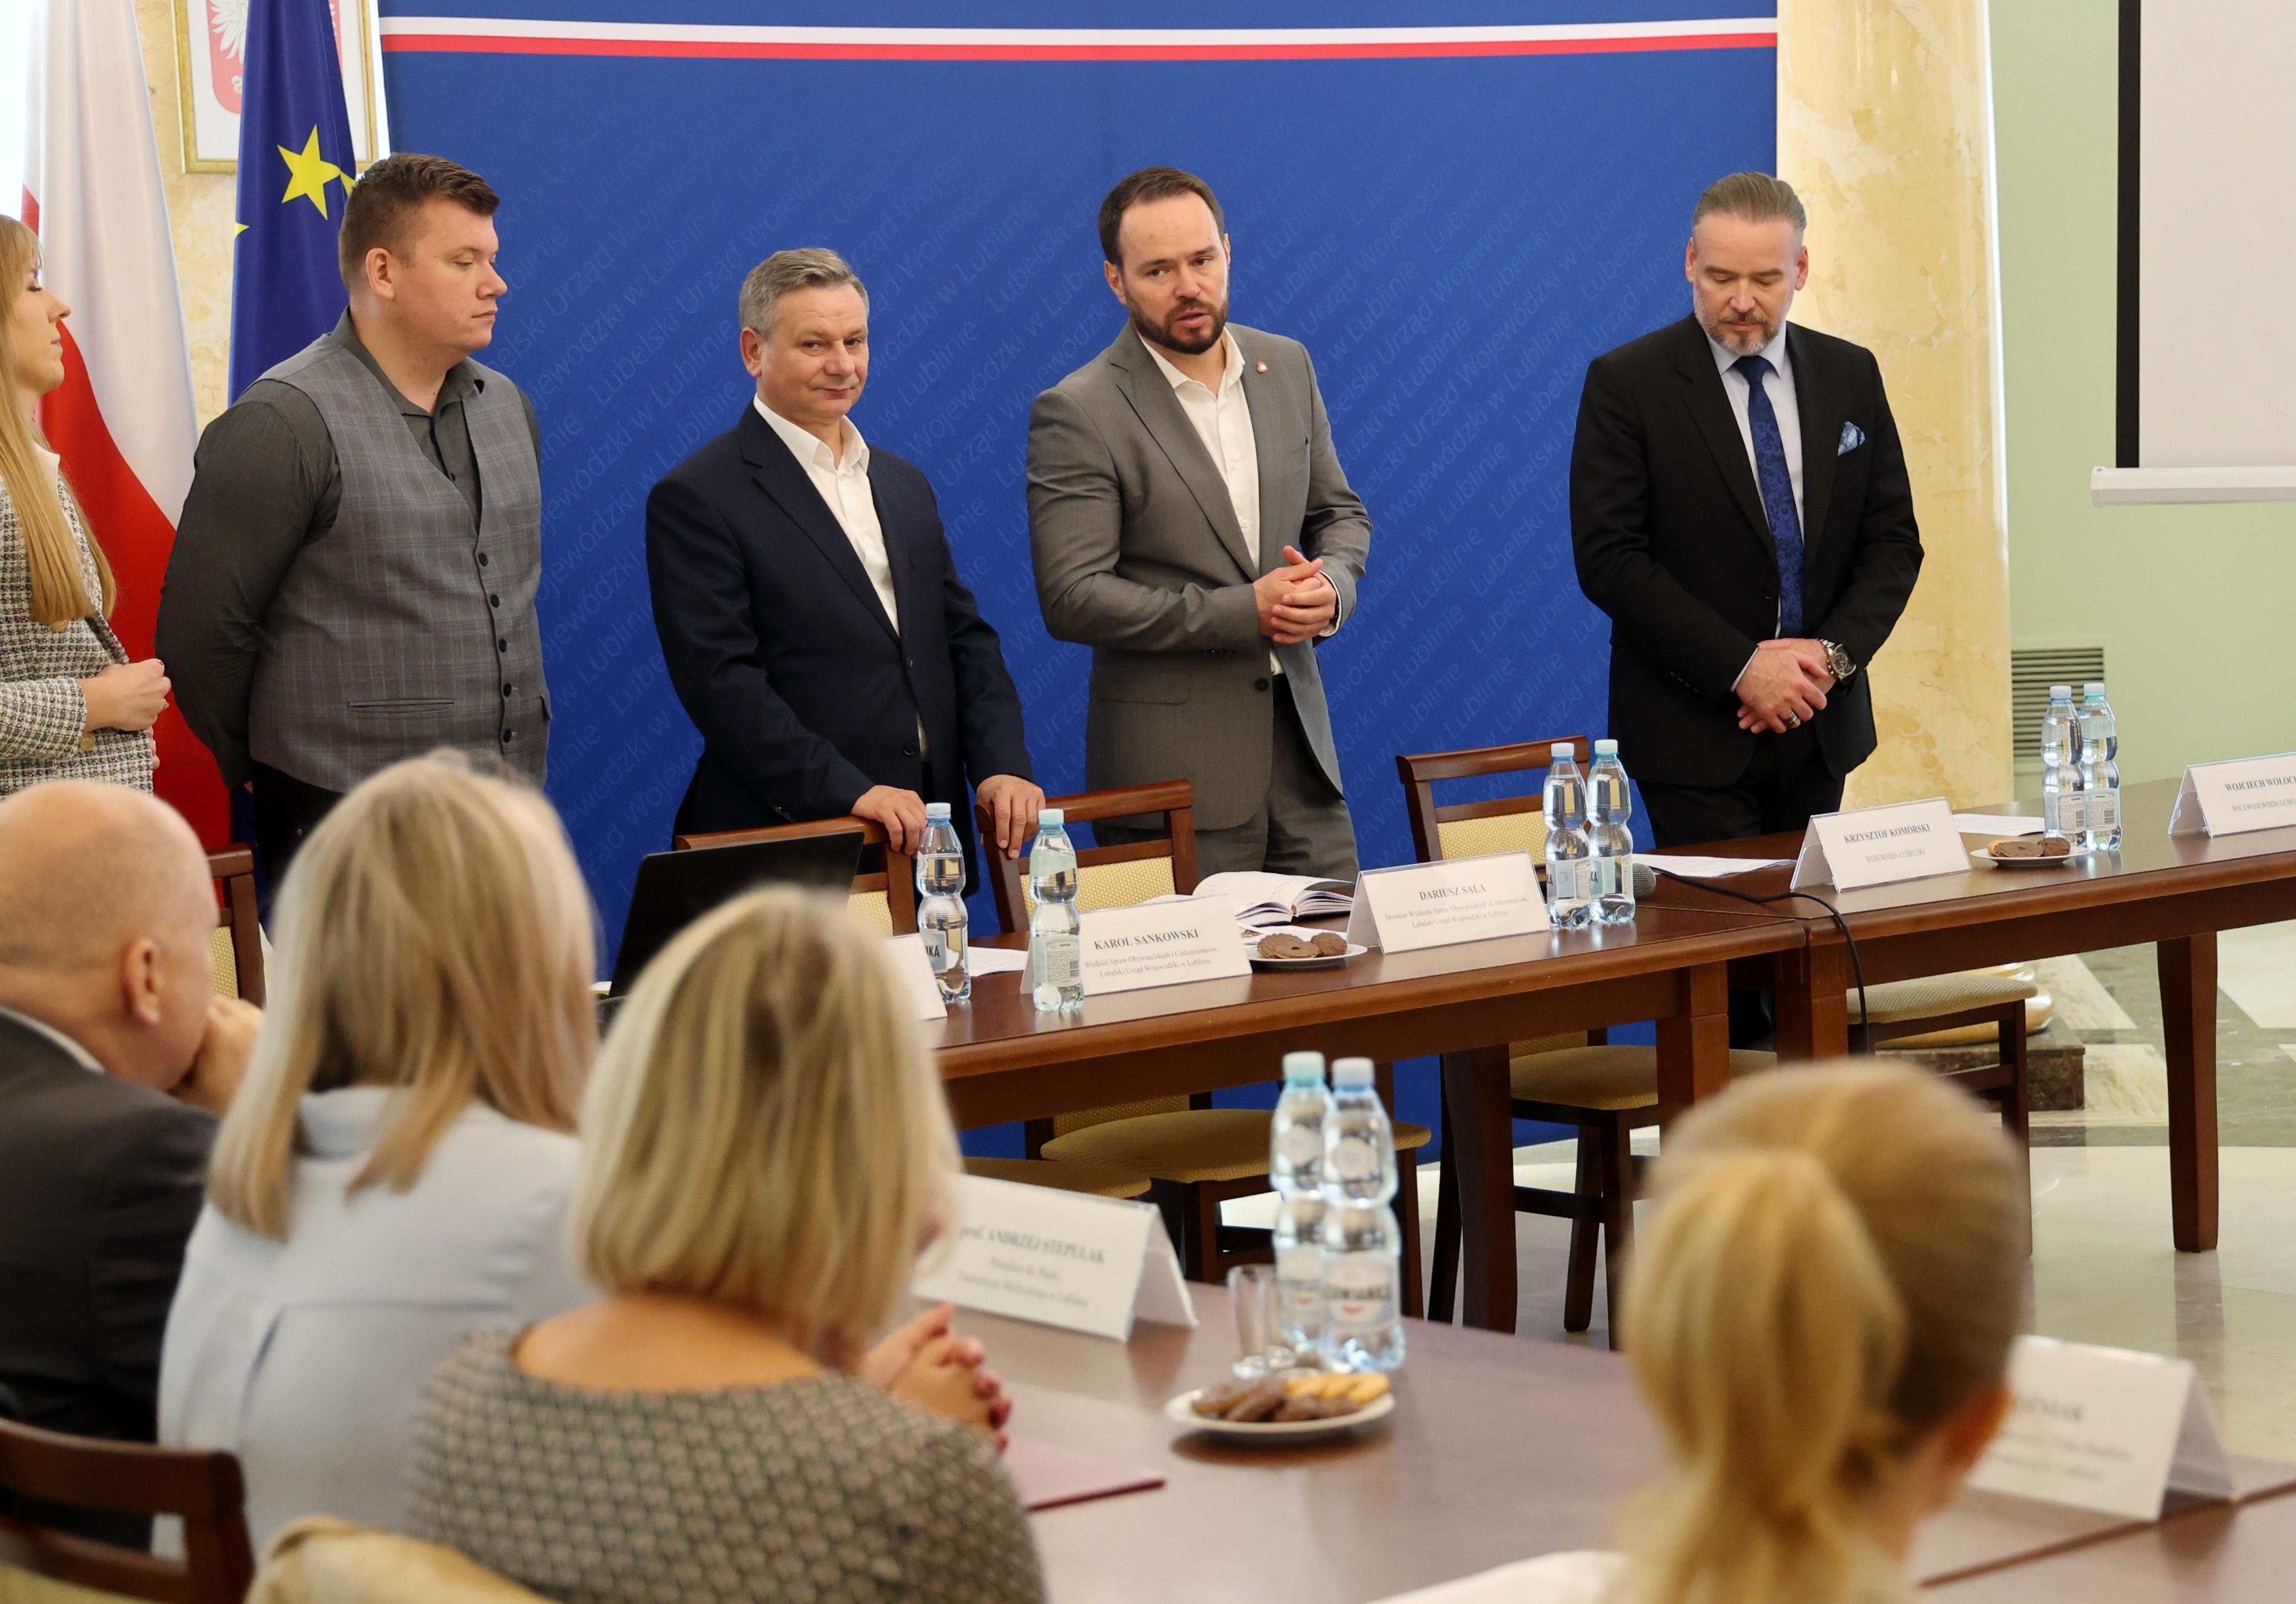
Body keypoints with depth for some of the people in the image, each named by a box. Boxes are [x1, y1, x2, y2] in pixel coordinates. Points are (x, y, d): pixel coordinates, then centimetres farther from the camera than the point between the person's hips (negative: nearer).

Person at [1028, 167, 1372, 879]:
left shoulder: (1286, 366, 9)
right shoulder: (1076, 413, -10)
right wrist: (1245, 612, -18)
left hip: (1298, 740, 5)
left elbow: (1339, 513, 19)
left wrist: (1332, 587, -5)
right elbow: (1073, 599, -15)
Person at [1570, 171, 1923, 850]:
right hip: (1695, 734, -4)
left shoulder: (1851, 375, 8)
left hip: (1821, 725, 4)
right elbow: (1609, 560, -12)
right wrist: (1742, 667, -17)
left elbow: (1894, 541, 8)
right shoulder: (1625, 383, -5)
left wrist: (1833, 653, -9)